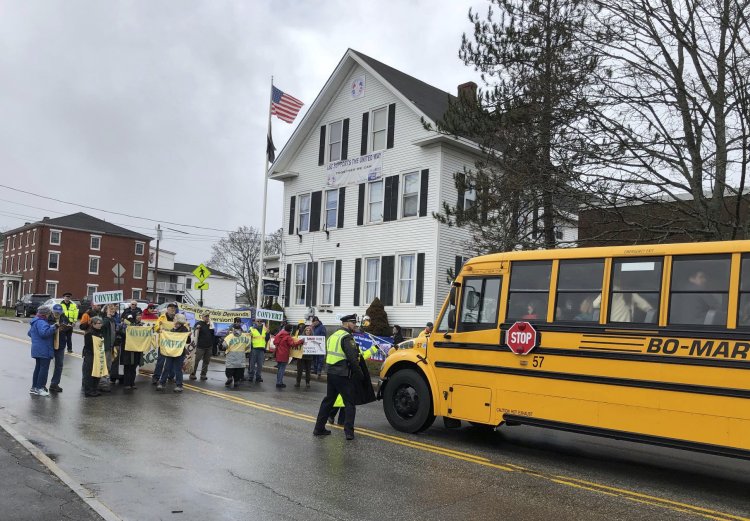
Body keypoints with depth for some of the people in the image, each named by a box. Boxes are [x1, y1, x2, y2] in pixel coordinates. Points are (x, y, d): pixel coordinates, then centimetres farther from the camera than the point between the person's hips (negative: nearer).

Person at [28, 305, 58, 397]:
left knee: (38, 368, 17)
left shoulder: (35, 321, 16)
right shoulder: (41, 322, -18)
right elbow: (44, 332, -33)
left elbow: (30, 333, 28)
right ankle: (39, 388, -5)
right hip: (44, 350, -11)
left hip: (37, 350, 11)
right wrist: (54, 327, -30)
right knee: (44, 368, -6)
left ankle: (34, 387, 22)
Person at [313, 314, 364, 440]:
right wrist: (360, 374, -9)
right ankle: (349, 432, -2)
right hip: (342, 375, -8)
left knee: (328, 401, 16)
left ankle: (319, 428, 20)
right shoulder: (347, 337, -13)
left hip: (331, 373, 8)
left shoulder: (333, 336, 16)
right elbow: (352, 359, -18)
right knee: (349, 403, 1)